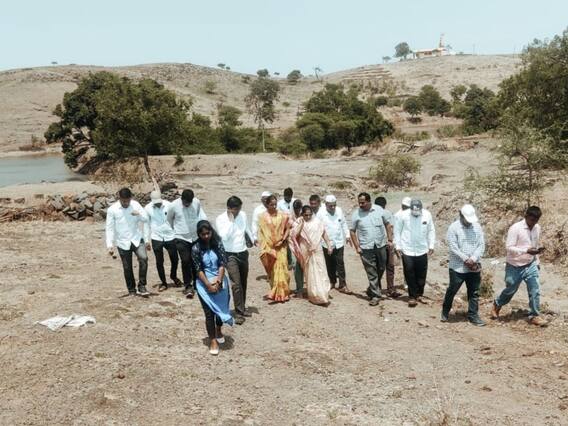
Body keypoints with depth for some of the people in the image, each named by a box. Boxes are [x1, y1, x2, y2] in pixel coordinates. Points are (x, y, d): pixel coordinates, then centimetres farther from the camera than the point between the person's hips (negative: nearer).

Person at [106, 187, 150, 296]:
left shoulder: (135, 204, -2)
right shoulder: (112, 210, -9)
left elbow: (146, 219, 3)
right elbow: (110, 228, -7)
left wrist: (139, 214, -19)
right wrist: (110, 245, -13)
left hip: (137, 239, 1)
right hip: (123, 243, -1)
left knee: (143, 258, -21)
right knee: (127, 268, 6)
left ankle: (141, 286, -9)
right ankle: (131, 290, 25)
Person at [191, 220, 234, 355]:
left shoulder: (217, 244, -4)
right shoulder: (196, 248, -9)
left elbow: (222, 264, -6)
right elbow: (198, 270, -10)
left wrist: (218, 281, -16)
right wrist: (209, 285, -17)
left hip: (220, 282, 2)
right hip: (204, 284, -2)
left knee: (221, 308, 15)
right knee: (209, 312, -3)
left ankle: (218, 331, 42)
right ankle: (213, 340, 10)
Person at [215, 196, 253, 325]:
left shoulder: (243, 215, 1)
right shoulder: (220, 219, -14)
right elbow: (224, 237, -28)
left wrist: (252, 239, 31)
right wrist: (230, 221, -25)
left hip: (243, 253, 5)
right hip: (230, 255, -5)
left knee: (243, 283, 14)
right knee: (236, 284, -12)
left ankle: (242, 308, 27)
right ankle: (239, 312, -6)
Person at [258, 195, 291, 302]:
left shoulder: (282, 216, 2)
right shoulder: (263, 217, -1)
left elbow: (287, 229, 7)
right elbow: (261, 233, -1)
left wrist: (284, 238, -10)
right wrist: (265, 248, -8)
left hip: (281, 246, 0)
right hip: (269, 247, 0)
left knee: (281, 268, -7)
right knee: (272, 270, 7)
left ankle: (281, 293, -1)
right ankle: (275, 292, 17)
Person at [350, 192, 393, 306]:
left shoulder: (379, 210, -2)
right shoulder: (356, 214, -6)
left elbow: (386, 224, 10)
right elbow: (352, 231, 1)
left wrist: (390, 239, 4)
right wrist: (357, 247, -4)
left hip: (381, 245, 3)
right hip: (366, 248, -3)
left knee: (381, 269, 14)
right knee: (371, 273, -1)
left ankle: (371, 290, 34)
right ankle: (375, 295, 7)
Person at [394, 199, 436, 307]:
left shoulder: (427, 215, -7)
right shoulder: (404, 215, -13)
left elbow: (431, 230, 6)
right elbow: (397, 230, -3)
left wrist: (431, 245, 4)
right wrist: (397, 246, -4)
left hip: (422, 250, 2)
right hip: (407, 250, -2)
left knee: (422, 274, 11)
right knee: (409, 274, 1)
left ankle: (420, 294, 27)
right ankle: (412, 296, 14)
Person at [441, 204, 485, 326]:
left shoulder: (477, 227, 4)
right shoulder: (454, 228, -10)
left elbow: (481, 245, 1)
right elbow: (453, 247, -15)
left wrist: (474, 259, -13)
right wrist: (466, 259, -17)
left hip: (474, 267, 4)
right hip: (457, 267, -4)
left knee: (474, 293, 8)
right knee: (452, 290, 7)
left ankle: (473, 316, 18)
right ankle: (445, 312, 26)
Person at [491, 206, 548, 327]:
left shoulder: (537, 228, 1)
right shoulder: (515, 228, -20)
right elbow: (509, 248, -23)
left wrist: (536, 262, 13)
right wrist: (527, 250, -33)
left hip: (530, 265, 5)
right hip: (515, 267, -5)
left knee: (535, 290, -3)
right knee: (510, 290, 11)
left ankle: (534, 316, 10)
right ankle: (497, 305, 37)